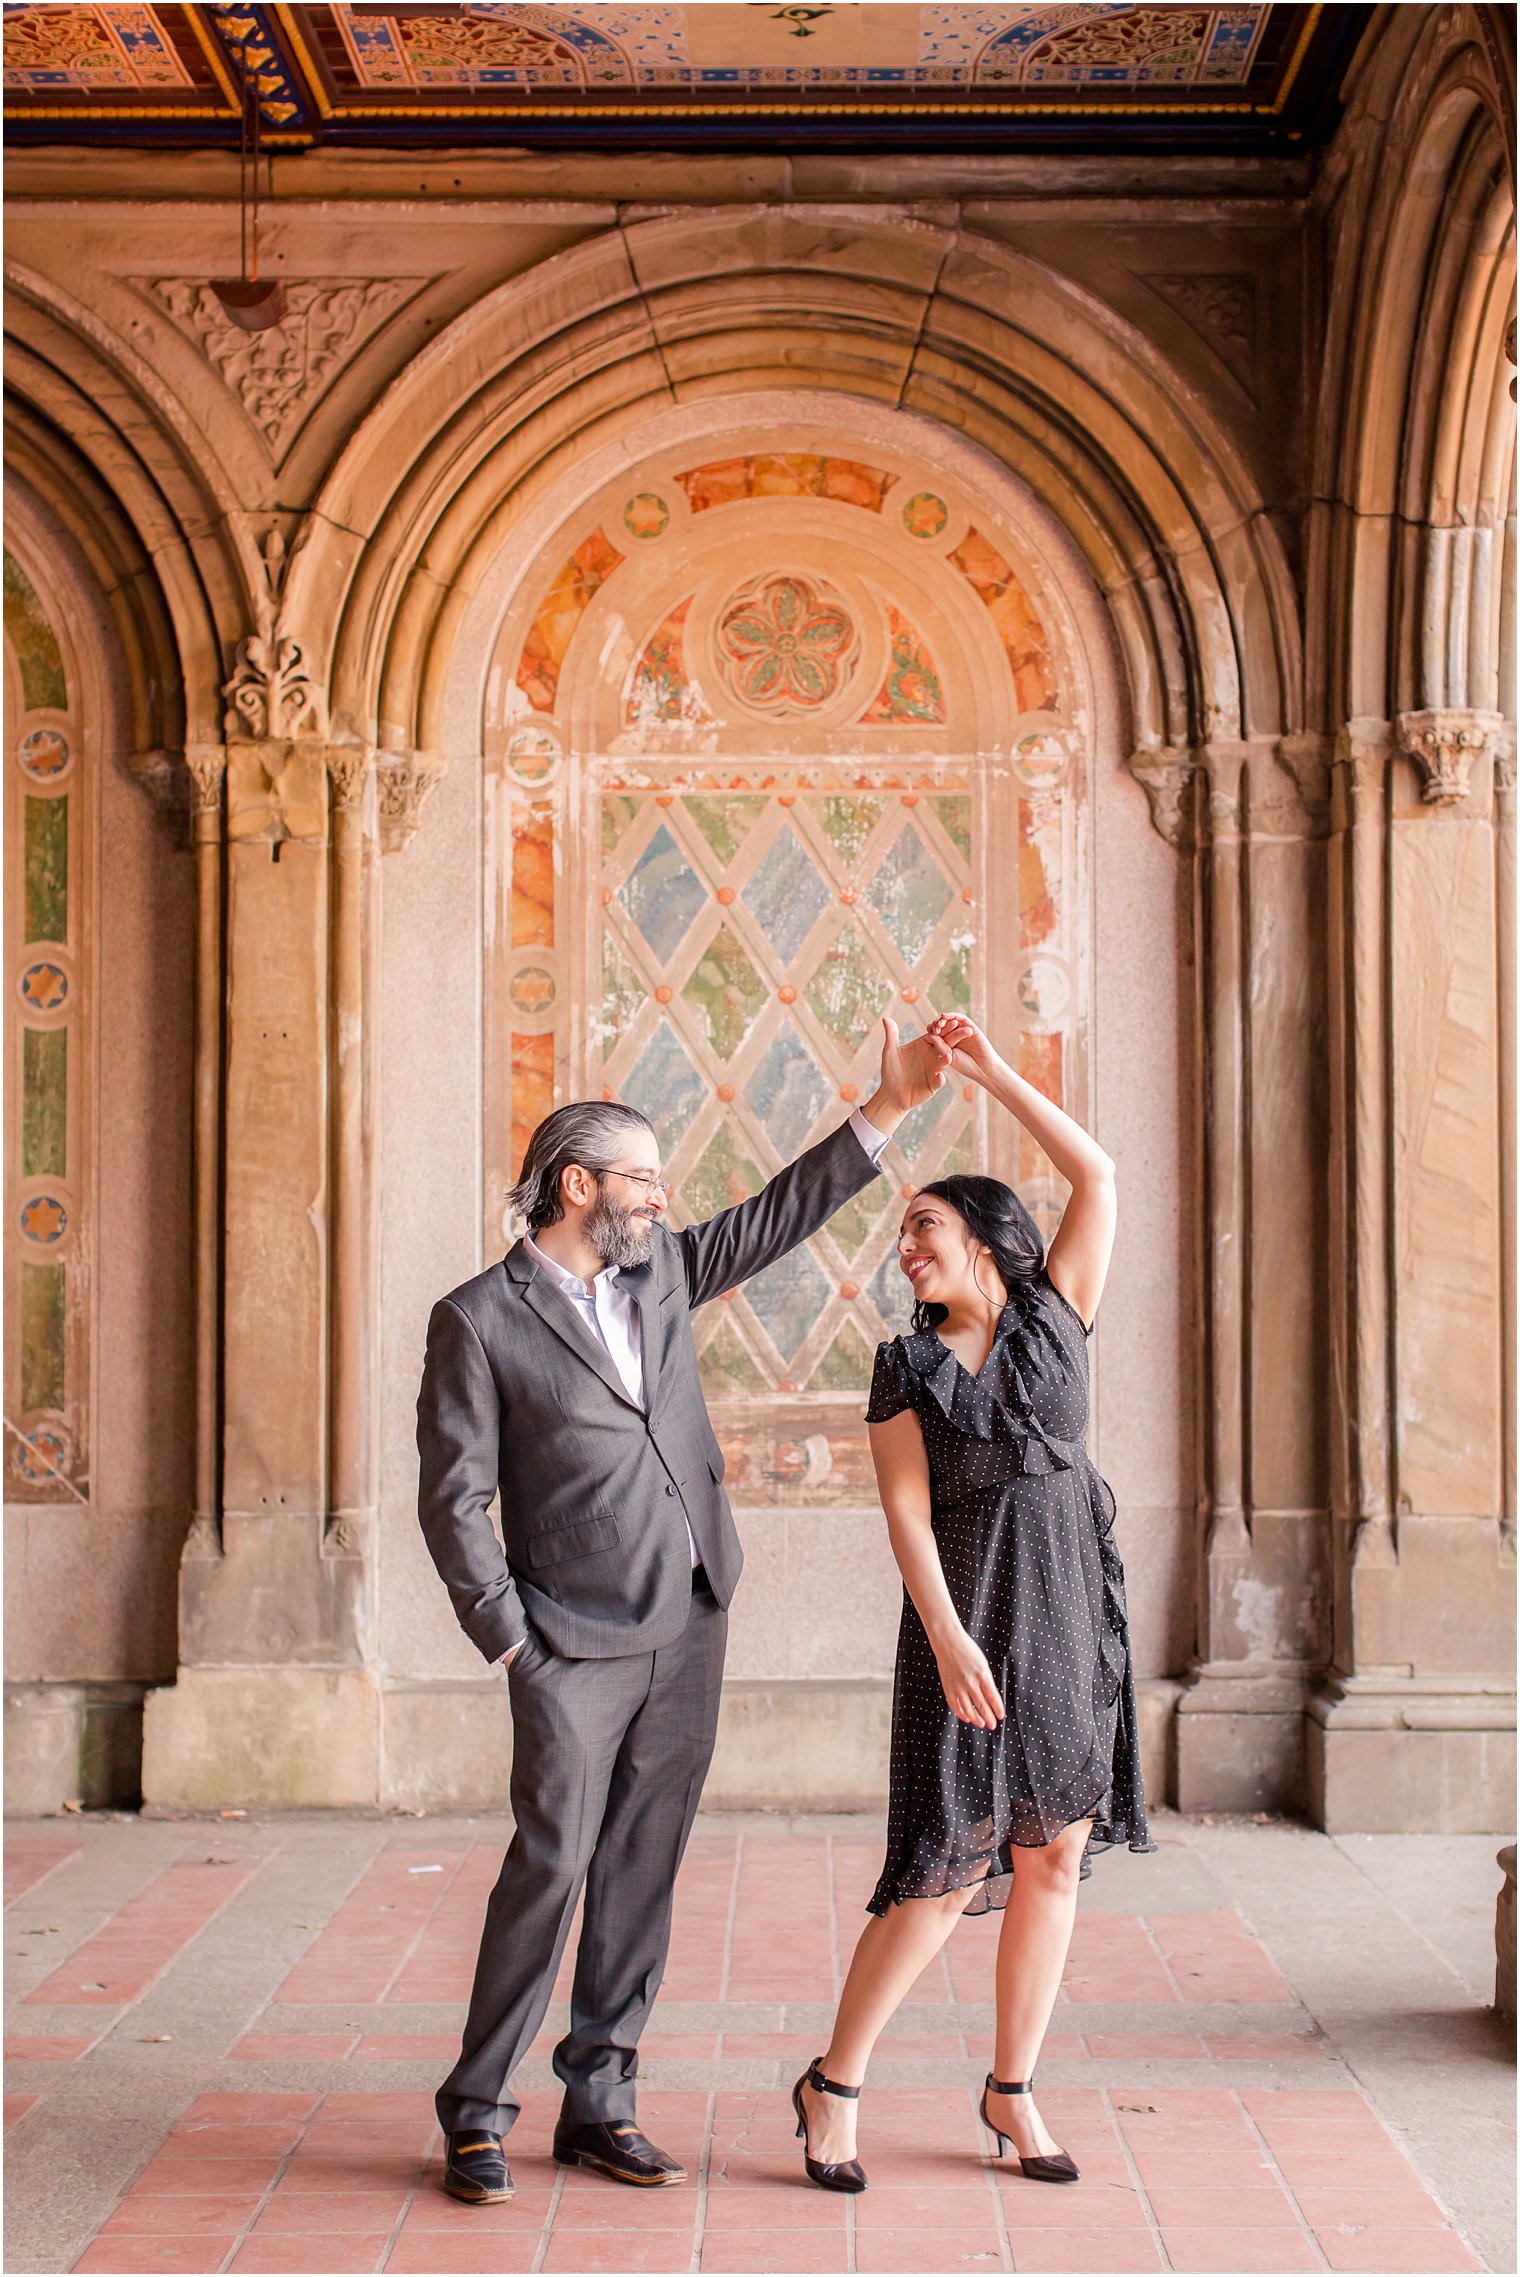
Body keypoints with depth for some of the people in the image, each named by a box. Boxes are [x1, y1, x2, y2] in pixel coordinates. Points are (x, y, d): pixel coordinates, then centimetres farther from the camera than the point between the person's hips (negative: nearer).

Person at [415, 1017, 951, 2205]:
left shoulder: (658, 1270, 9)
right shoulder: (480, 1320, -8)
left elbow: (778, 1215, 15)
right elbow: (454, 1498, -8)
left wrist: (890, 1106, 9)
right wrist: (511, 1643, -11)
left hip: (690, 1630, 6)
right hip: (575, 1650, -6)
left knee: (642, 1873, 9)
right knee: (550, 1867, -6)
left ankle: (598, 2103, 19)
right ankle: (477, 2116, 9)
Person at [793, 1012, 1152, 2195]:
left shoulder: (1057, 1314, 8)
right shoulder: (905, 1367, 4)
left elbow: (1098, 1174, 0)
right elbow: (906, 1508, -6)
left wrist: (994, 1071, 0)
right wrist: (947, 1636, -17)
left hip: (1074, 1608, 3)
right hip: (967, 1610, -3)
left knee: (1054, 1856, 7)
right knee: (949, 1866, -6)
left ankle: (1013, 2089, 22)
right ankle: (833, 2086, 9)